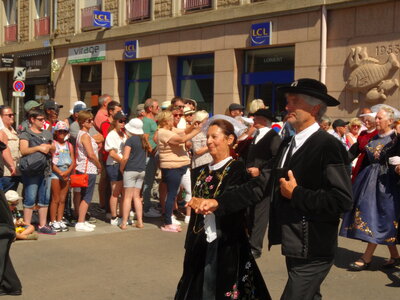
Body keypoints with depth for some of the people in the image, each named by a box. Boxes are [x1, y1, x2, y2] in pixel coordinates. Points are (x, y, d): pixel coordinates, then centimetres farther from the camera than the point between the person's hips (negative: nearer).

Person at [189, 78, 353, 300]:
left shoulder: (328, 146, -16)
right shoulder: (287, 145, 11)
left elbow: (342, 200, -23)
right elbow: (262, 184, 6)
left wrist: (296, 194, -17)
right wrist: (218, 203, -3)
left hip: (313, 253, -8)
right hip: (294, 248, 8)